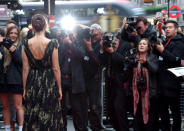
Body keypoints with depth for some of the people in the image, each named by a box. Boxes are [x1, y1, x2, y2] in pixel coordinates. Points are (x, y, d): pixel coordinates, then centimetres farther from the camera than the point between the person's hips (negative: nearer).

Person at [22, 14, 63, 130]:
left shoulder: (26, 45, -3)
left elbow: (25, 69, -1)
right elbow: (56, 68, -8)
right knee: (49, 117, 8)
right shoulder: (52, 44, -9)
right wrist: (59, 88, 1)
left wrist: (25, 89, 8)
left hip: (32, 84, 2)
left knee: (32, 119, 10)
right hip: (49, 84, -2)